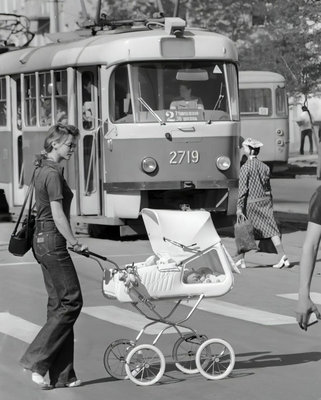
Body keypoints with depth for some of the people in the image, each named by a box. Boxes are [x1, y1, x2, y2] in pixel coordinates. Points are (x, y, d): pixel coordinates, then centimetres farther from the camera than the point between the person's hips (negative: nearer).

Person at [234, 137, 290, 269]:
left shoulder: (246, 168, -10)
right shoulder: (264, 167, 8)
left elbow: (243, 189, -13)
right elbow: (268, 188, 13)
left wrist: (239, 208, -13)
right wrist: (270, 206, 20)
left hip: (251, 202, -5)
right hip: (265, 200, 5)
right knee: (271, 229, 0)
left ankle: (240, 260, 11)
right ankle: (283, 257, -9)